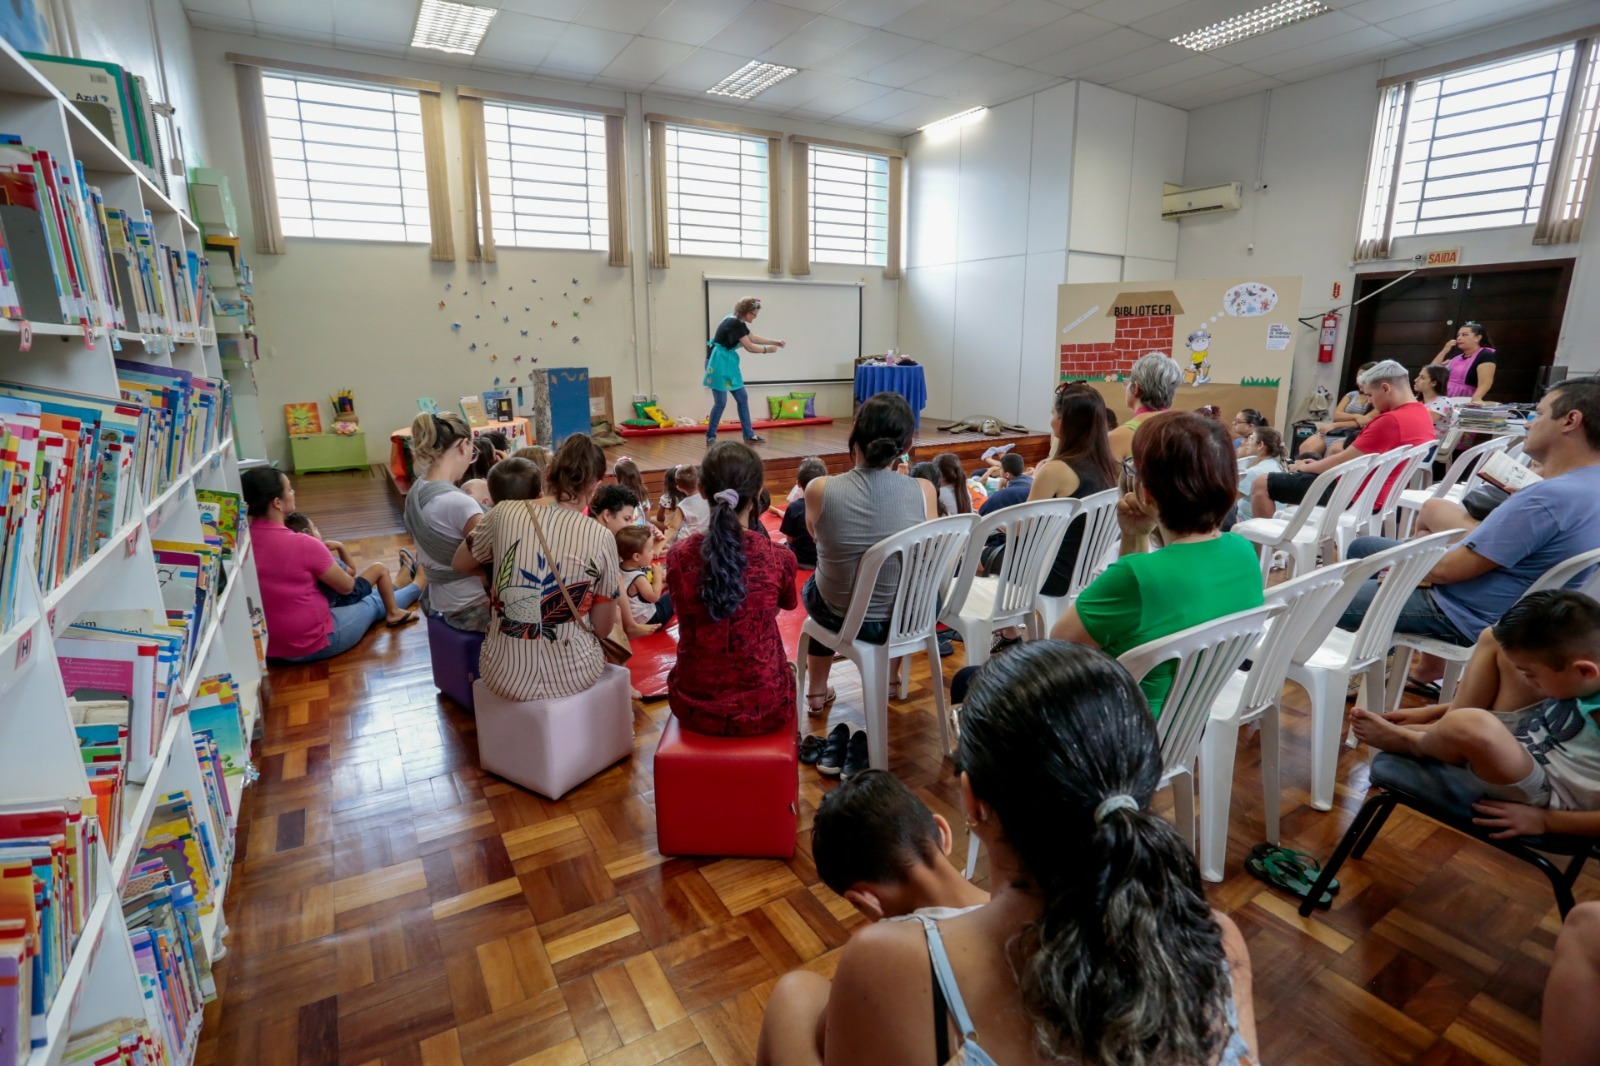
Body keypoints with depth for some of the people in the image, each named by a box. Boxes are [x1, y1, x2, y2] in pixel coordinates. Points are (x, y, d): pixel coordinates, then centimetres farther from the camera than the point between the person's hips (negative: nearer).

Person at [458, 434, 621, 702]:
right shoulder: (600, 537, -13)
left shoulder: (505, 513, -7)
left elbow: (459, 563, 13)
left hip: (504, 674, 2)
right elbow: (604, 626, -4)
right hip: (570, 675, -2)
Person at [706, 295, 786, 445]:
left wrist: (775, 342, 15)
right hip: (718, 363, -10)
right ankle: (710, 437, 5)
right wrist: (767, 350, -5)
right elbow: (749, 347, -19)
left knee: (742, 398, 9)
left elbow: (753, 338, 22)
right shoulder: (733, 323, -20)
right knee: (721, 402, -8)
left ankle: (749, 435, 15)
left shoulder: (739, 323, 9)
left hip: (729, 363, 10)